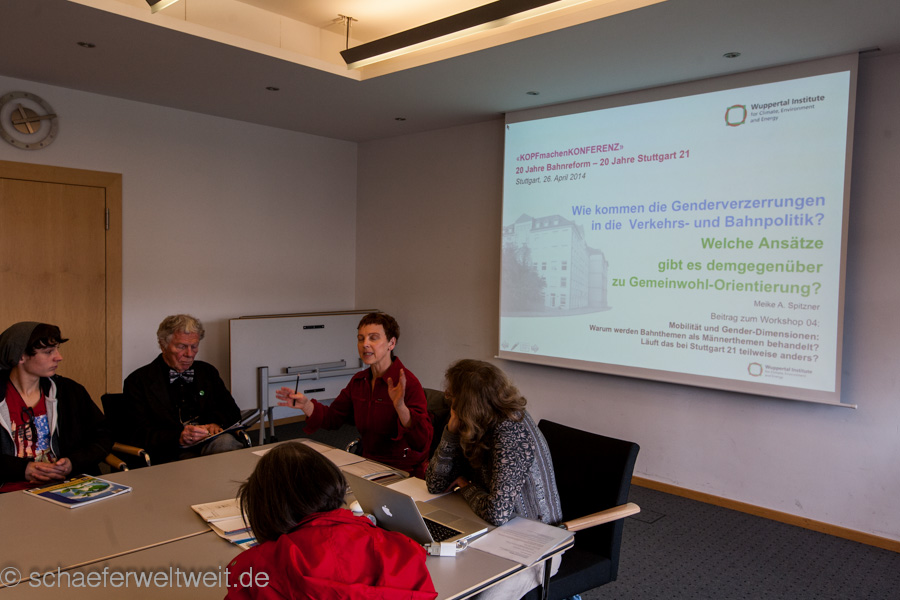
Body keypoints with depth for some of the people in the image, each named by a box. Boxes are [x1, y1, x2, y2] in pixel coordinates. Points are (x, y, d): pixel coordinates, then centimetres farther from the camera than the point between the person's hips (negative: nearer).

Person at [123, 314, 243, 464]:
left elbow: (232, 411, 19)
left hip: (210, 444, 5)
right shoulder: (138, 381, 5)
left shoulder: (208, 372, 20)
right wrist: (178, 437, -22)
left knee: (225, 441, -33)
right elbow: (138, 435, -3)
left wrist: (216, 424, -7)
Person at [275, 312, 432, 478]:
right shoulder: (359, 381, 8)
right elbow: (332, 417, 18)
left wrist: (400, 407, -40)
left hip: (403, 474, -7)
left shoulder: (409, 384, -17)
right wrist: (305, 404, 0)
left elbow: (422, 441, -25)